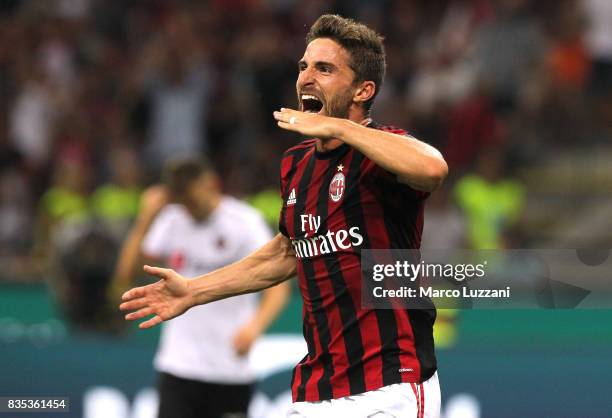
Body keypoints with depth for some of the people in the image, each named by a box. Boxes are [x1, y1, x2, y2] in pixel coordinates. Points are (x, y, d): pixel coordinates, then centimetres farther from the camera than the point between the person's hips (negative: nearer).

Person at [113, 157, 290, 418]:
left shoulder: (245, 221, -8)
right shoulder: (172, 220, 4)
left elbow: (278, 286, -16)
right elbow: (124, 276, 1)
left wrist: (254, 326, -34)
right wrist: (146, 218, -8)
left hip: (232, 366, -2)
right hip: (179, 365, 2)